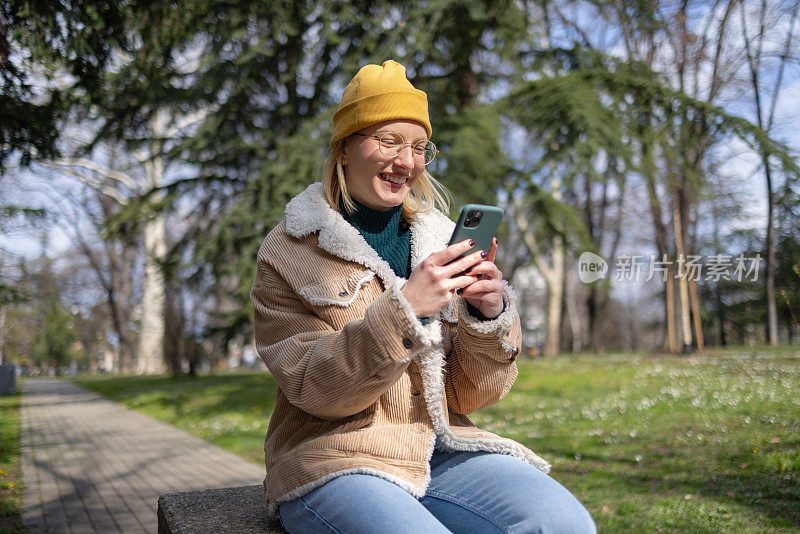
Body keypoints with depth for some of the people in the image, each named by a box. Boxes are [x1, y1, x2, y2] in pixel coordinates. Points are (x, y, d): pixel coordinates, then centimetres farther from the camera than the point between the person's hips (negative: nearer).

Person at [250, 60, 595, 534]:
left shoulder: (440, 240, 9)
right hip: (336, 464, -3)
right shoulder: (289, 253, -1)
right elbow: (315, 388, -12)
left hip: (440, 452, 4)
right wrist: (403, 309, -24)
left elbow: (468, 396, 6)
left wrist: (489, 315, -13)